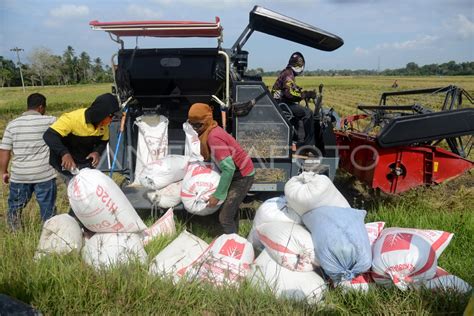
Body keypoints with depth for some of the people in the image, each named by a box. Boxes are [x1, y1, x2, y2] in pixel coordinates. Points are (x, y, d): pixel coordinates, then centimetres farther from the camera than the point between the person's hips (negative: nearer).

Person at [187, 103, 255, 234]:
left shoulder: (213, 137, -29)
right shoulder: (211, 132, 0)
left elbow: (229, 168, -33)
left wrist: (217, 195, -28)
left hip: (242, 176, -11)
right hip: (239, 173, 11)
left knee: (225, 217, -12)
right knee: (232, 208, 27)